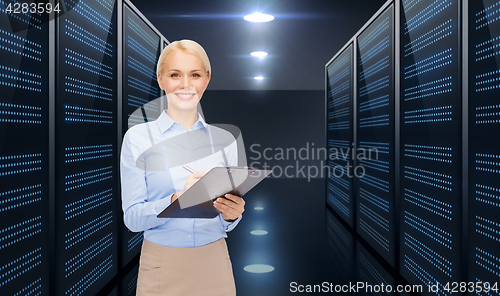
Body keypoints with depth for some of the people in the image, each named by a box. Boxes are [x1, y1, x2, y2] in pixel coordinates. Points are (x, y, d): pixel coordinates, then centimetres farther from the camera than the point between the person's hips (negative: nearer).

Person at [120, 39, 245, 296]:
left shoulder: (224, 139, 1)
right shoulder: (138, 138, -5)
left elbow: (226, 225, 7)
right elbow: (132, 217, -9)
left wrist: (230, 214, -15)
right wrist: (178, 200, -25)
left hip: (214, 265, 2)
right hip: (162, 267, -2)